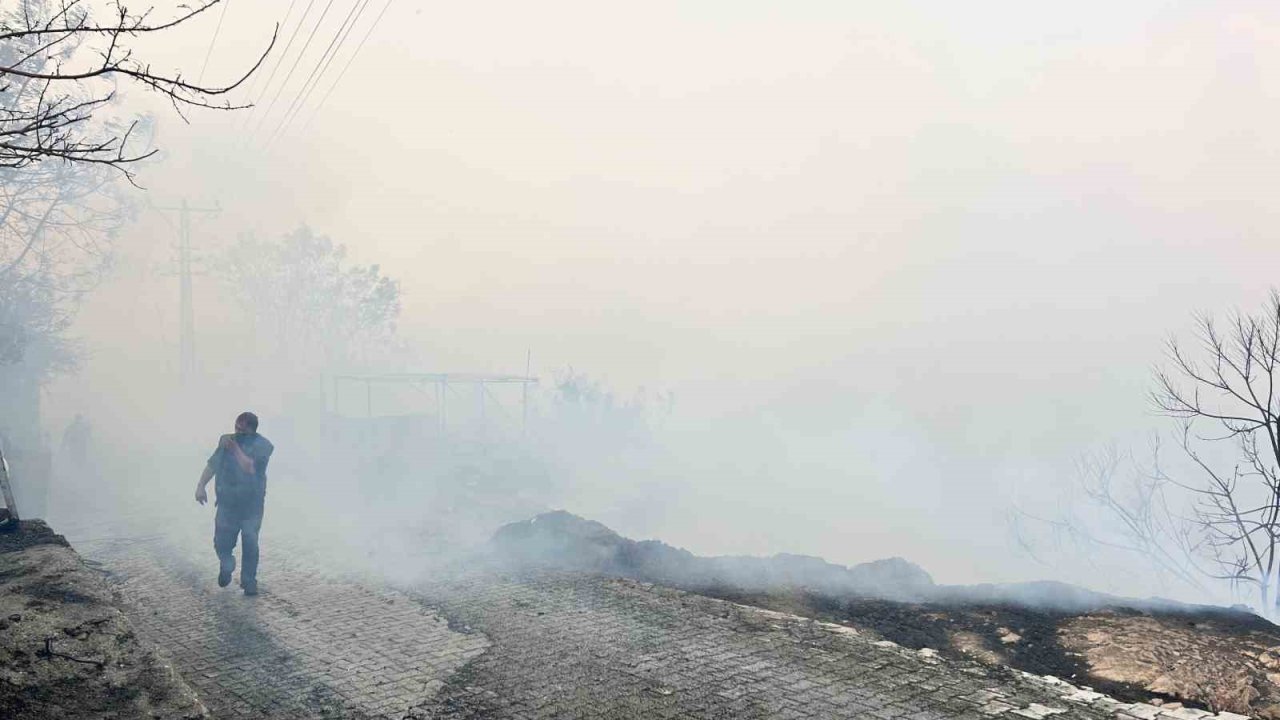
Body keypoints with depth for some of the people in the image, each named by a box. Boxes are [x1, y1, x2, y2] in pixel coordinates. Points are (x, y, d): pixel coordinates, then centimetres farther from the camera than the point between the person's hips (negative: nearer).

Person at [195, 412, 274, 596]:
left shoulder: (262, 446, -9)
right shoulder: (227, 441, 3)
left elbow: (251, 468, -22)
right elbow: (212, 464, 10)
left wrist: (235, 449, -23)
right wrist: (201, 486, 0)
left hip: (252, 505, -3)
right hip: (227, 503, 3)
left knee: (250, 545, 0)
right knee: (221, 544, 3)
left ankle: (249, 582, 15)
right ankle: (227, 567, 34)